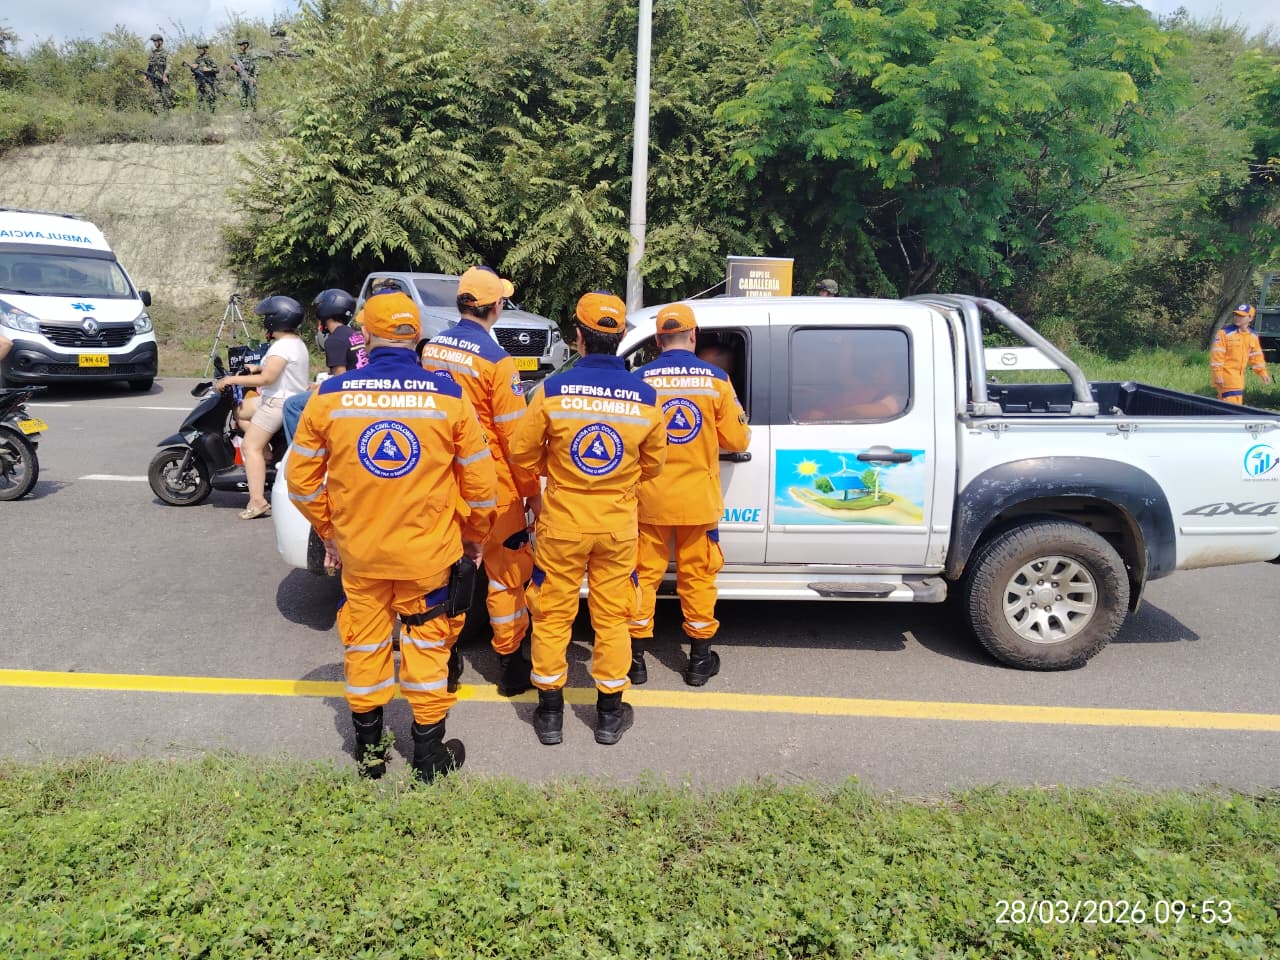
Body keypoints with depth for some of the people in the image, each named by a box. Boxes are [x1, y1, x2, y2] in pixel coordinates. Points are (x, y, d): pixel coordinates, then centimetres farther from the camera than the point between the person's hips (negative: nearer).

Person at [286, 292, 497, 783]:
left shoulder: (330, 395, -6)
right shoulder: (448, 395, -10)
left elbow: (301, 478, 2)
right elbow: (480, 480, -5)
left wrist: (327, 530, 17)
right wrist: (475, 535, 11)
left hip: (357, 548, 2)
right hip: (428, 550, -1)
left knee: (365, 643, 17)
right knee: (427, 646, 13)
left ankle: (369, 751, 33)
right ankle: (430, 755, 25)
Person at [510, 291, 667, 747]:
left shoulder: (554, 389, -13)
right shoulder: (645, 397, -8)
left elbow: (522, 454, -5)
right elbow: (652, 464, 4)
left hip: (562, 521, -1)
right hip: (618, 525, 2)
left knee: (553, 615, 12)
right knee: (612, 616, 13)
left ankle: (550, 713, 23)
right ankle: (610, 713, 25)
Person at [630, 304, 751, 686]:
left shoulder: (640, 379, -7)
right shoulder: (716, 379, -5)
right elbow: (737, 440, -2)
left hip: (650, 498, 0)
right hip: (699, 499, 0)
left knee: (644, 575, 11)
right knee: (697, 576, 12)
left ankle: (636, 659, 18)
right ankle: (700, 661, 22)